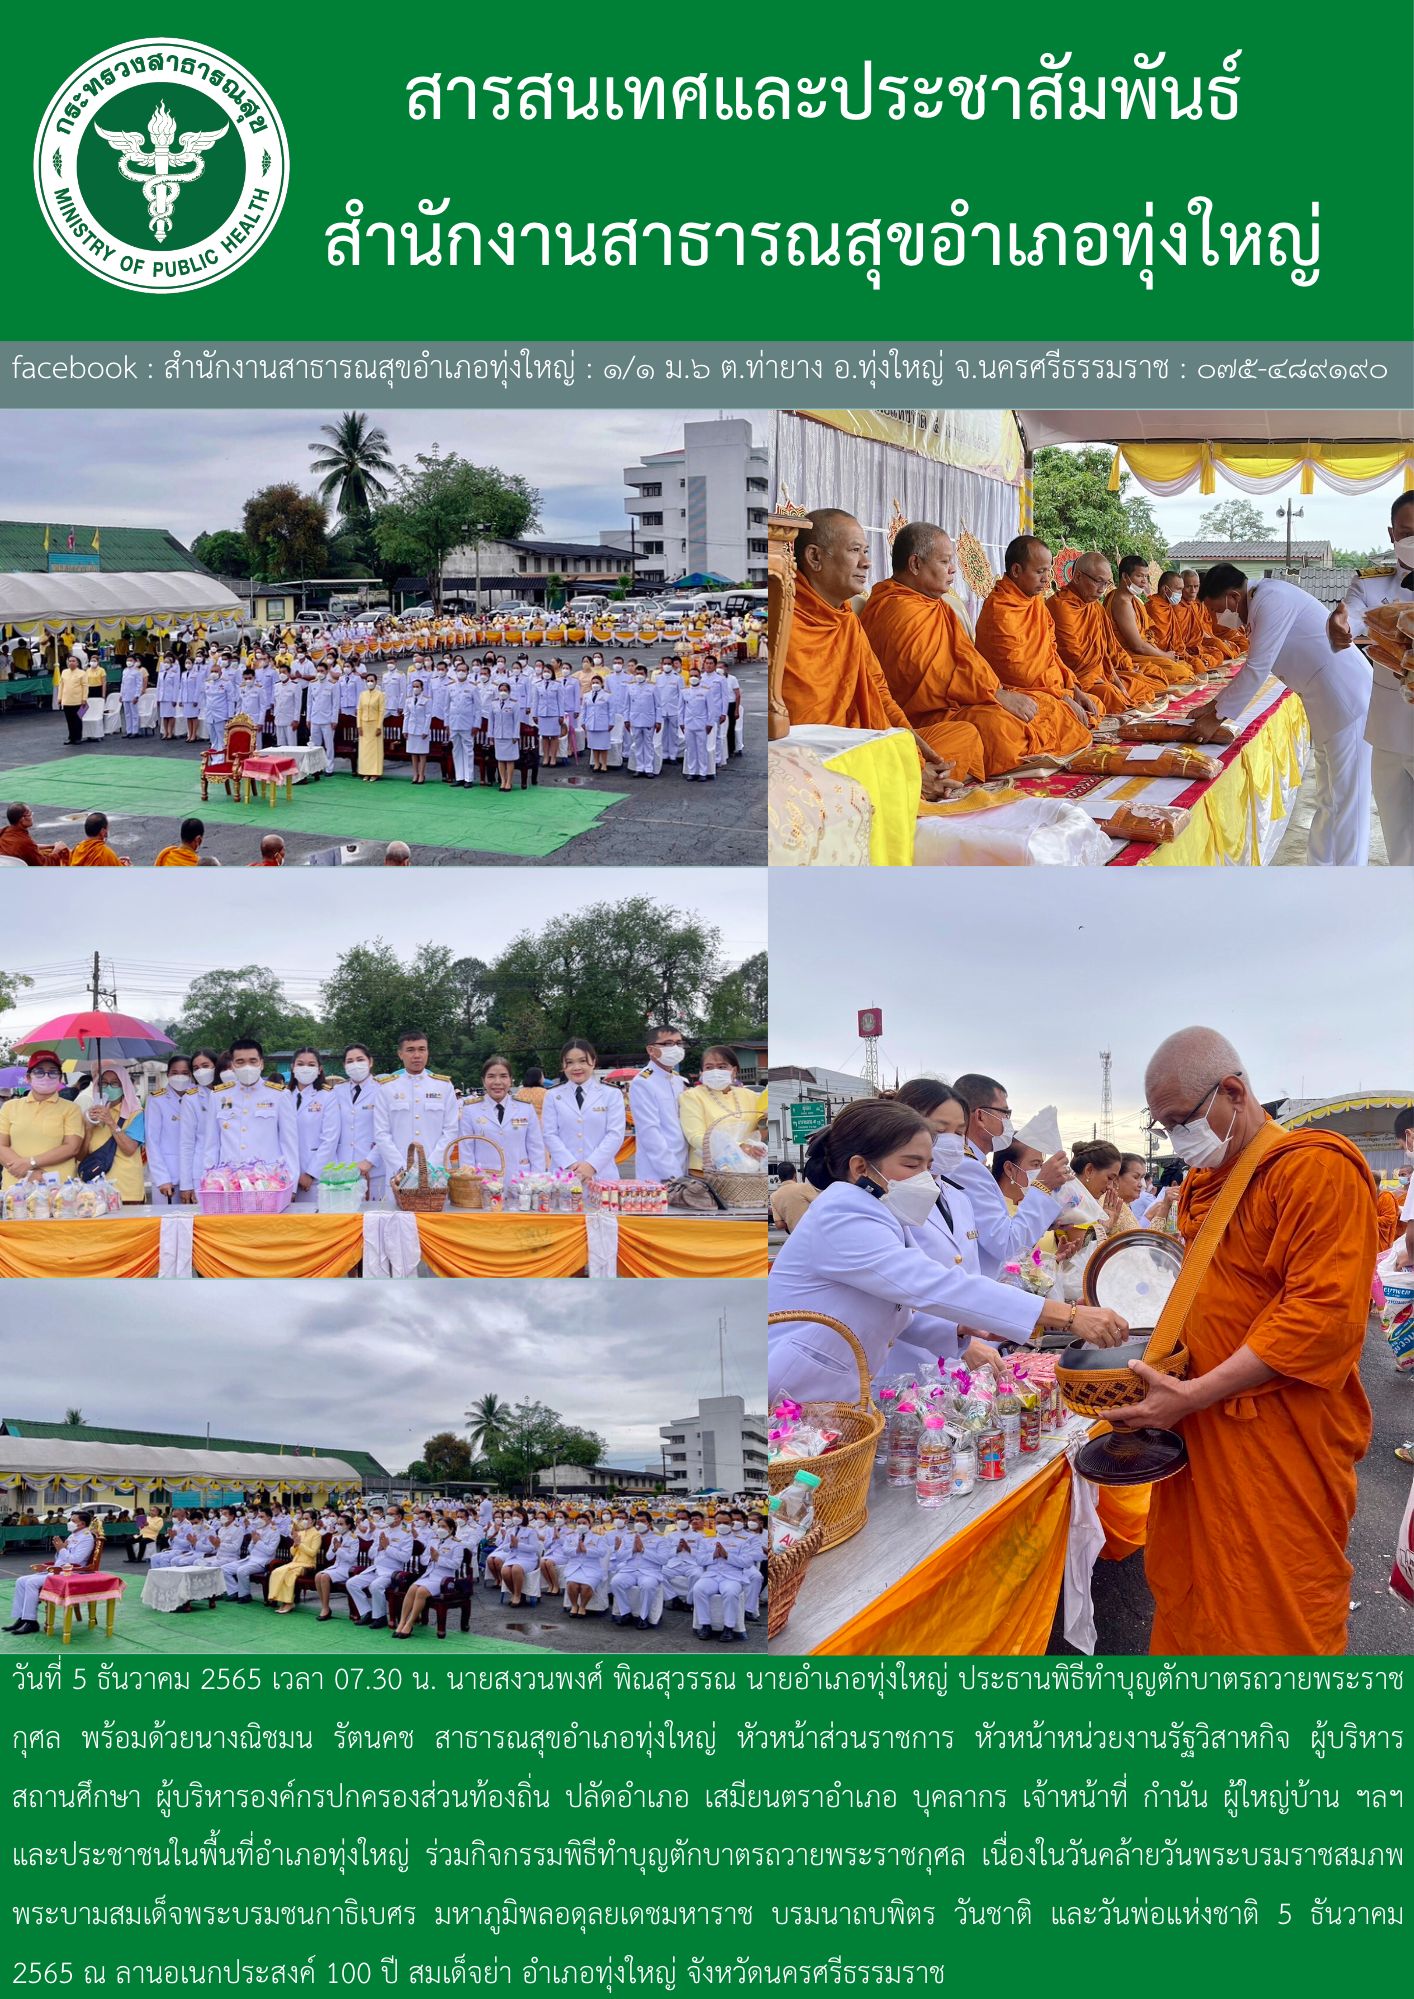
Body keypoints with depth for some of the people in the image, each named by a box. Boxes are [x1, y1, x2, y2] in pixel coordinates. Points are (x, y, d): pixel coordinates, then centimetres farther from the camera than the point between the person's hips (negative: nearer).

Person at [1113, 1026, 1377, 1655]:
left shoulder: (1317, 1167, -14)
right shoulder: (1200, 1183, 14)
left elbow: (1324, 1316, -21)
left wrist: (1193, 1395, -22)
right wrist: (1153, 1369, 9)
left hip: (1281, 1444, -8)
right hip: (1202, 1436, 8)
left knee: (1276, 1623, -1)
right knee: (1185, 1593, 12)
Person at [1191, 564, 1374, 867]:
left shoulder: (1272, 601, -18)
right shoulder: (1263, 601, 14)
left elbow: (1257, 669, -19)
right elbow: (1254, 666, 23)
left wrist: (1217, 715, -10)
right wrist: (1216, 703, 16)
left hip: (1346, 699, -11)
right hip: (1329, 700, 11)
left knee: (1346, 799, -6)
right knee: (1328, 798, 17)